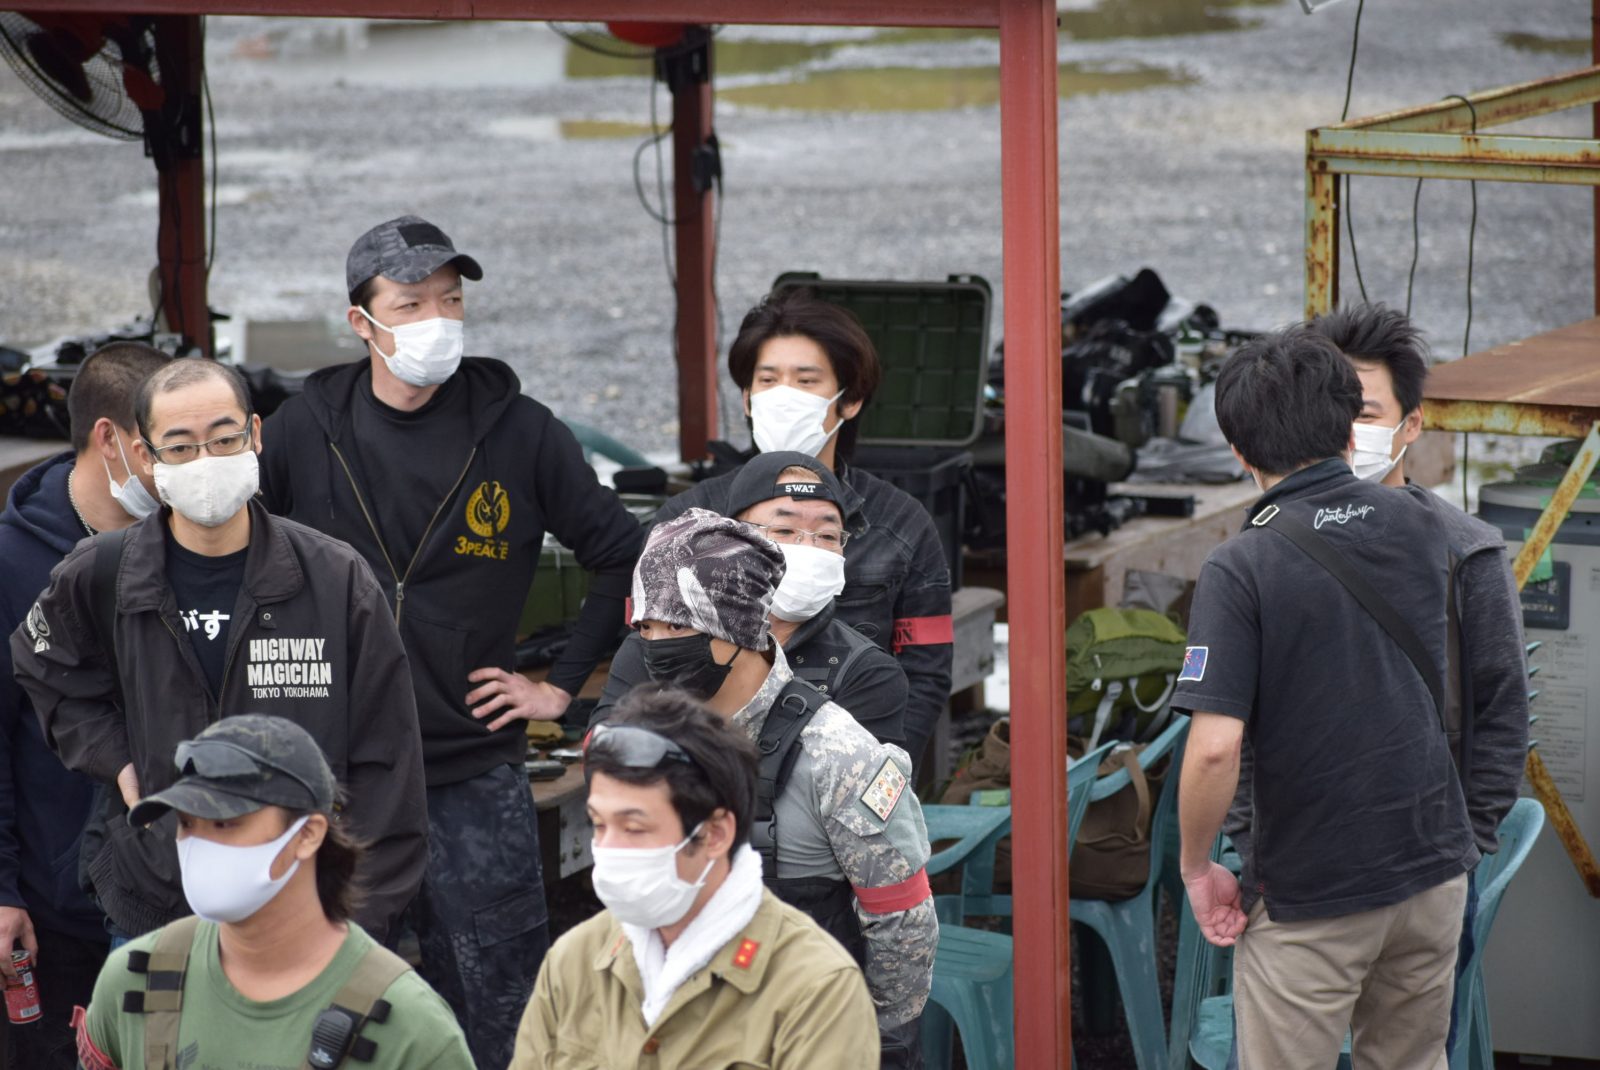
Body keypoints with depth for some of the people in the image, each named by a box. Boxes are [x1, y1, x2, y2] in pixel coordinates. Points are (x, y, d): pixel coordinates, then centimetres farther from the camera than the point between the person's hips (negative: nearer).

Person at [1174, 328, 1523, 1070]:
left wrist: (1197, 868, -9)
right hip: (1434, 868, 5)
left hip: (1309, 896, -5)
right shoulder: (1421, 529, 1)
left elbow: (1215, 748, -22)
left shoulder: (1241, 569, -16)